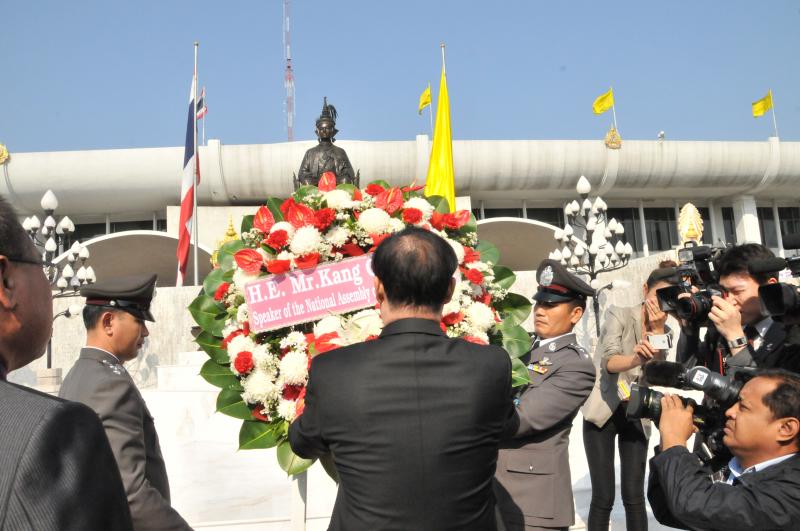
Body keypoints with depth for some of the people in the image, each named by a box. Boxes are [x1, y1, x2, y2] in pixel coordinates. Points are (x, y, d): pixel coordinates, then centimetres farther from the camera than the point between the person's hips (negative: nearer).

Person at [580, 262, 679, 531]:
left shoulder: (666, 332, 5)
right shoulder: (619, 315, -9)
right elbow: (609, 361, -26)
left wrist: (658, 331, -18)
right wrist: (635, 358, -46)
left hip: (636, 417, 4)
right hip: (603, 412, -4)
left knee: (634, 496, 0)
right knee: (603, 497, -4)